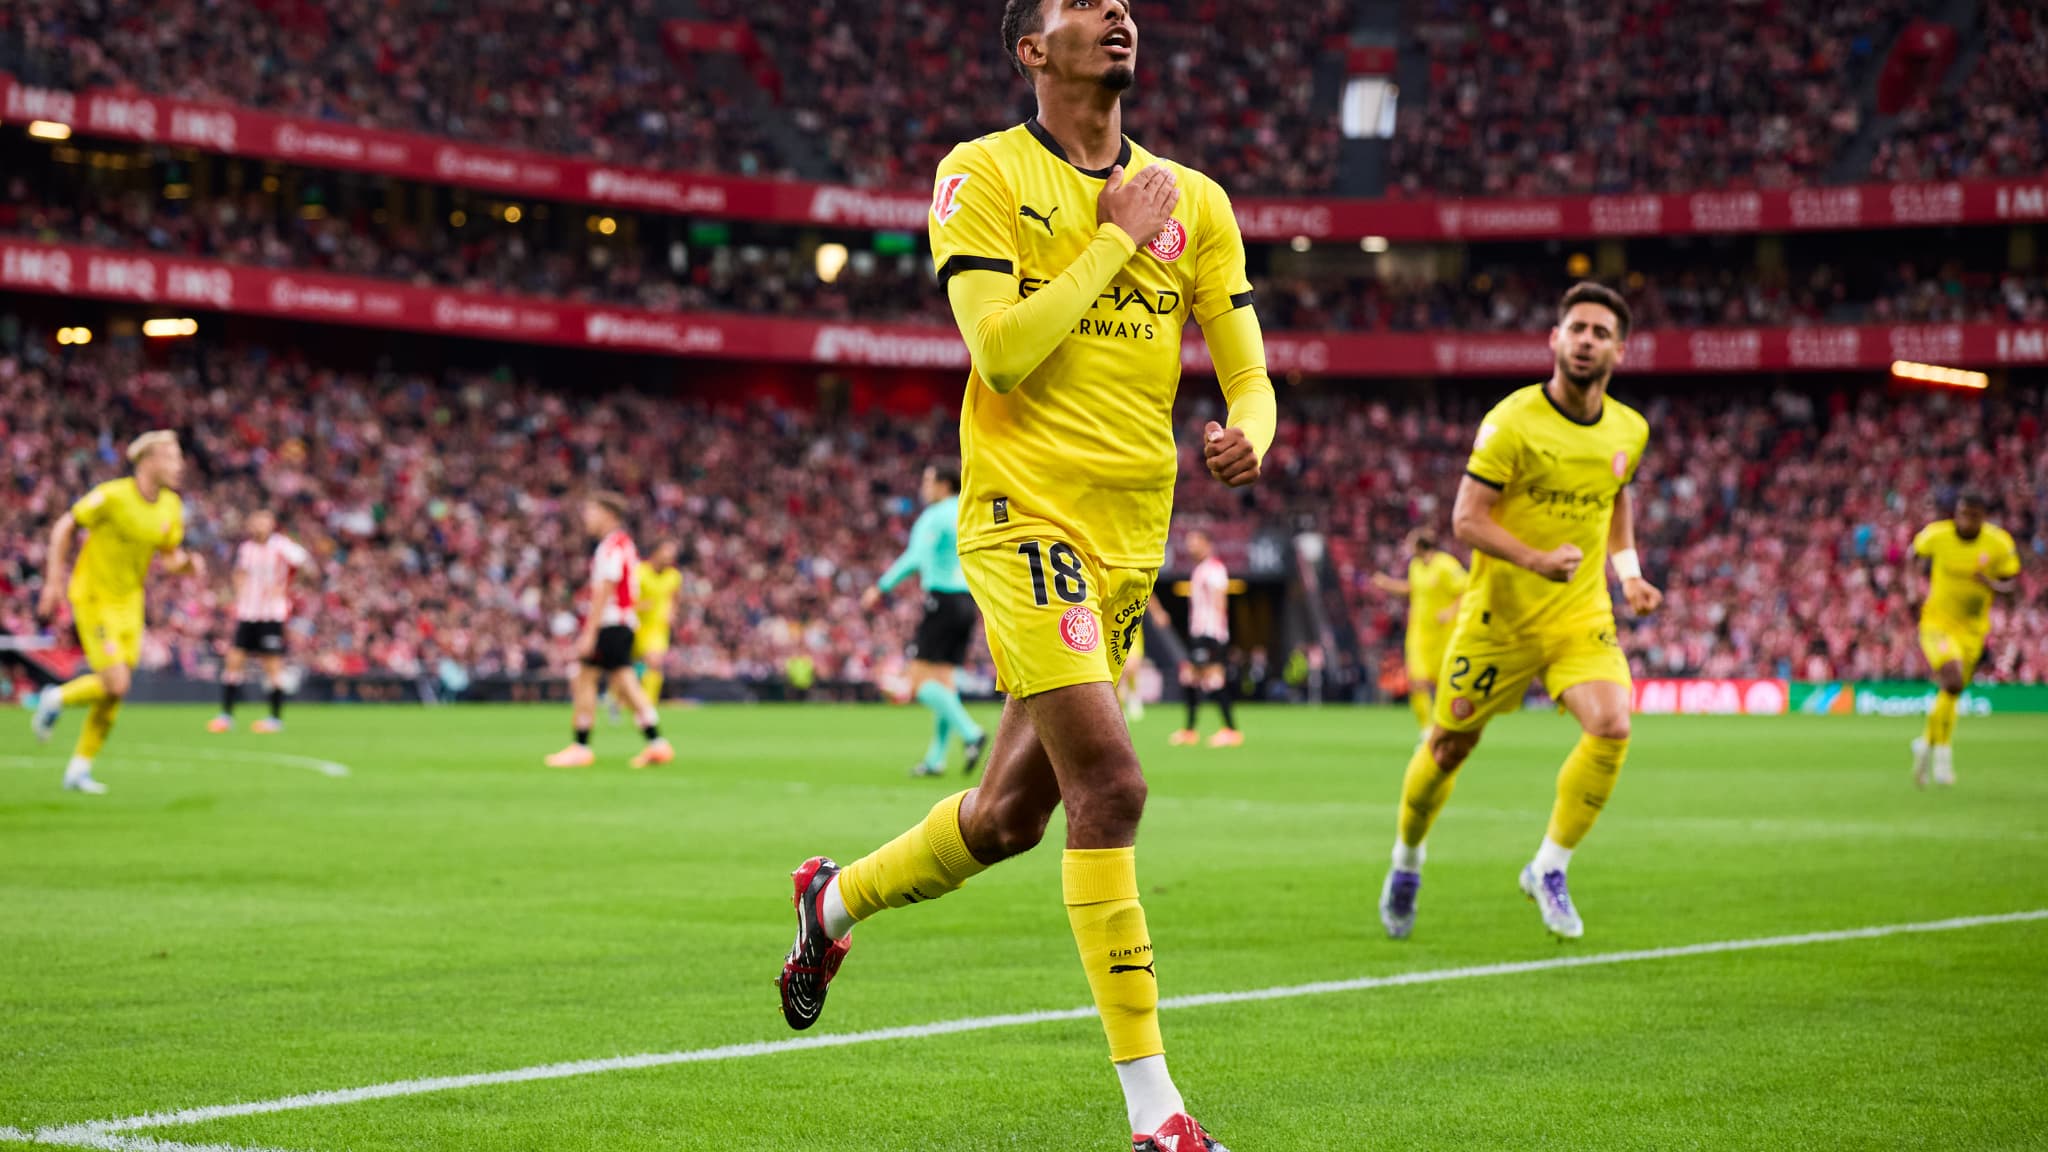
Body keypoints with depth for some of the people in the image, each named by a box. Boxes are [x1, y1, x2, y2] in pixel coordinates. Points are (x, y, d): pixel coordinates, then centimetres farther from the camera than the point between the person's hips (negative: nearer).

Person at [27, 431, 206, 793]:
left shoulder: (171, 505, 0)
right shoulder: (112, 496, -19)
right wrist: (54, 581, -8)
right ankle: (57, 700, 13)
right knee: (115, 685, -16)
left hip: (129, 601, 7)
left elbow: (169, 557, 10)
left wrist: (190, 562, -13)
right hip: (92, 599, -7)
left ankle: (79, 769, 17)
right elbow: (64, 527, -7)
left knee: (116, 693, 5)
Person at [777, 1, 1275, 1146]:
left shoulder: (1192, 199, 11)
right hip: (1027, 513, -6)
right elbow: (1002, 351, -15)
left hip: (1134, 537, 6)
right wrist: (1119, 240, -11)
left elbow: (1248, 373, 10)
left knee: (1008, 816, 13)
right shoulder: (984, 173, -3)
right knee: (1109, 784, -18)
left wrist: (1248, 437, -12)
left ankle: (836, 899, 43)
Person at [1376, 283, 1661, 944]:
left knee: (1611, 727, -21)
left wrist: (1629, 571, 12)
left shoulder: (1629, 431, 2)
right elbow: (1467, 519, -16)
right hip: (1500, 615, -3)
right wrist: (1537, 560, -30)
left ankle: (1549, 869, -4)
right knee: (1451, 744, 8)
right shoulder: (1513, 422, -15)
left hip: (1582, 616, 3)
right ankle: (1406, 858, 38)